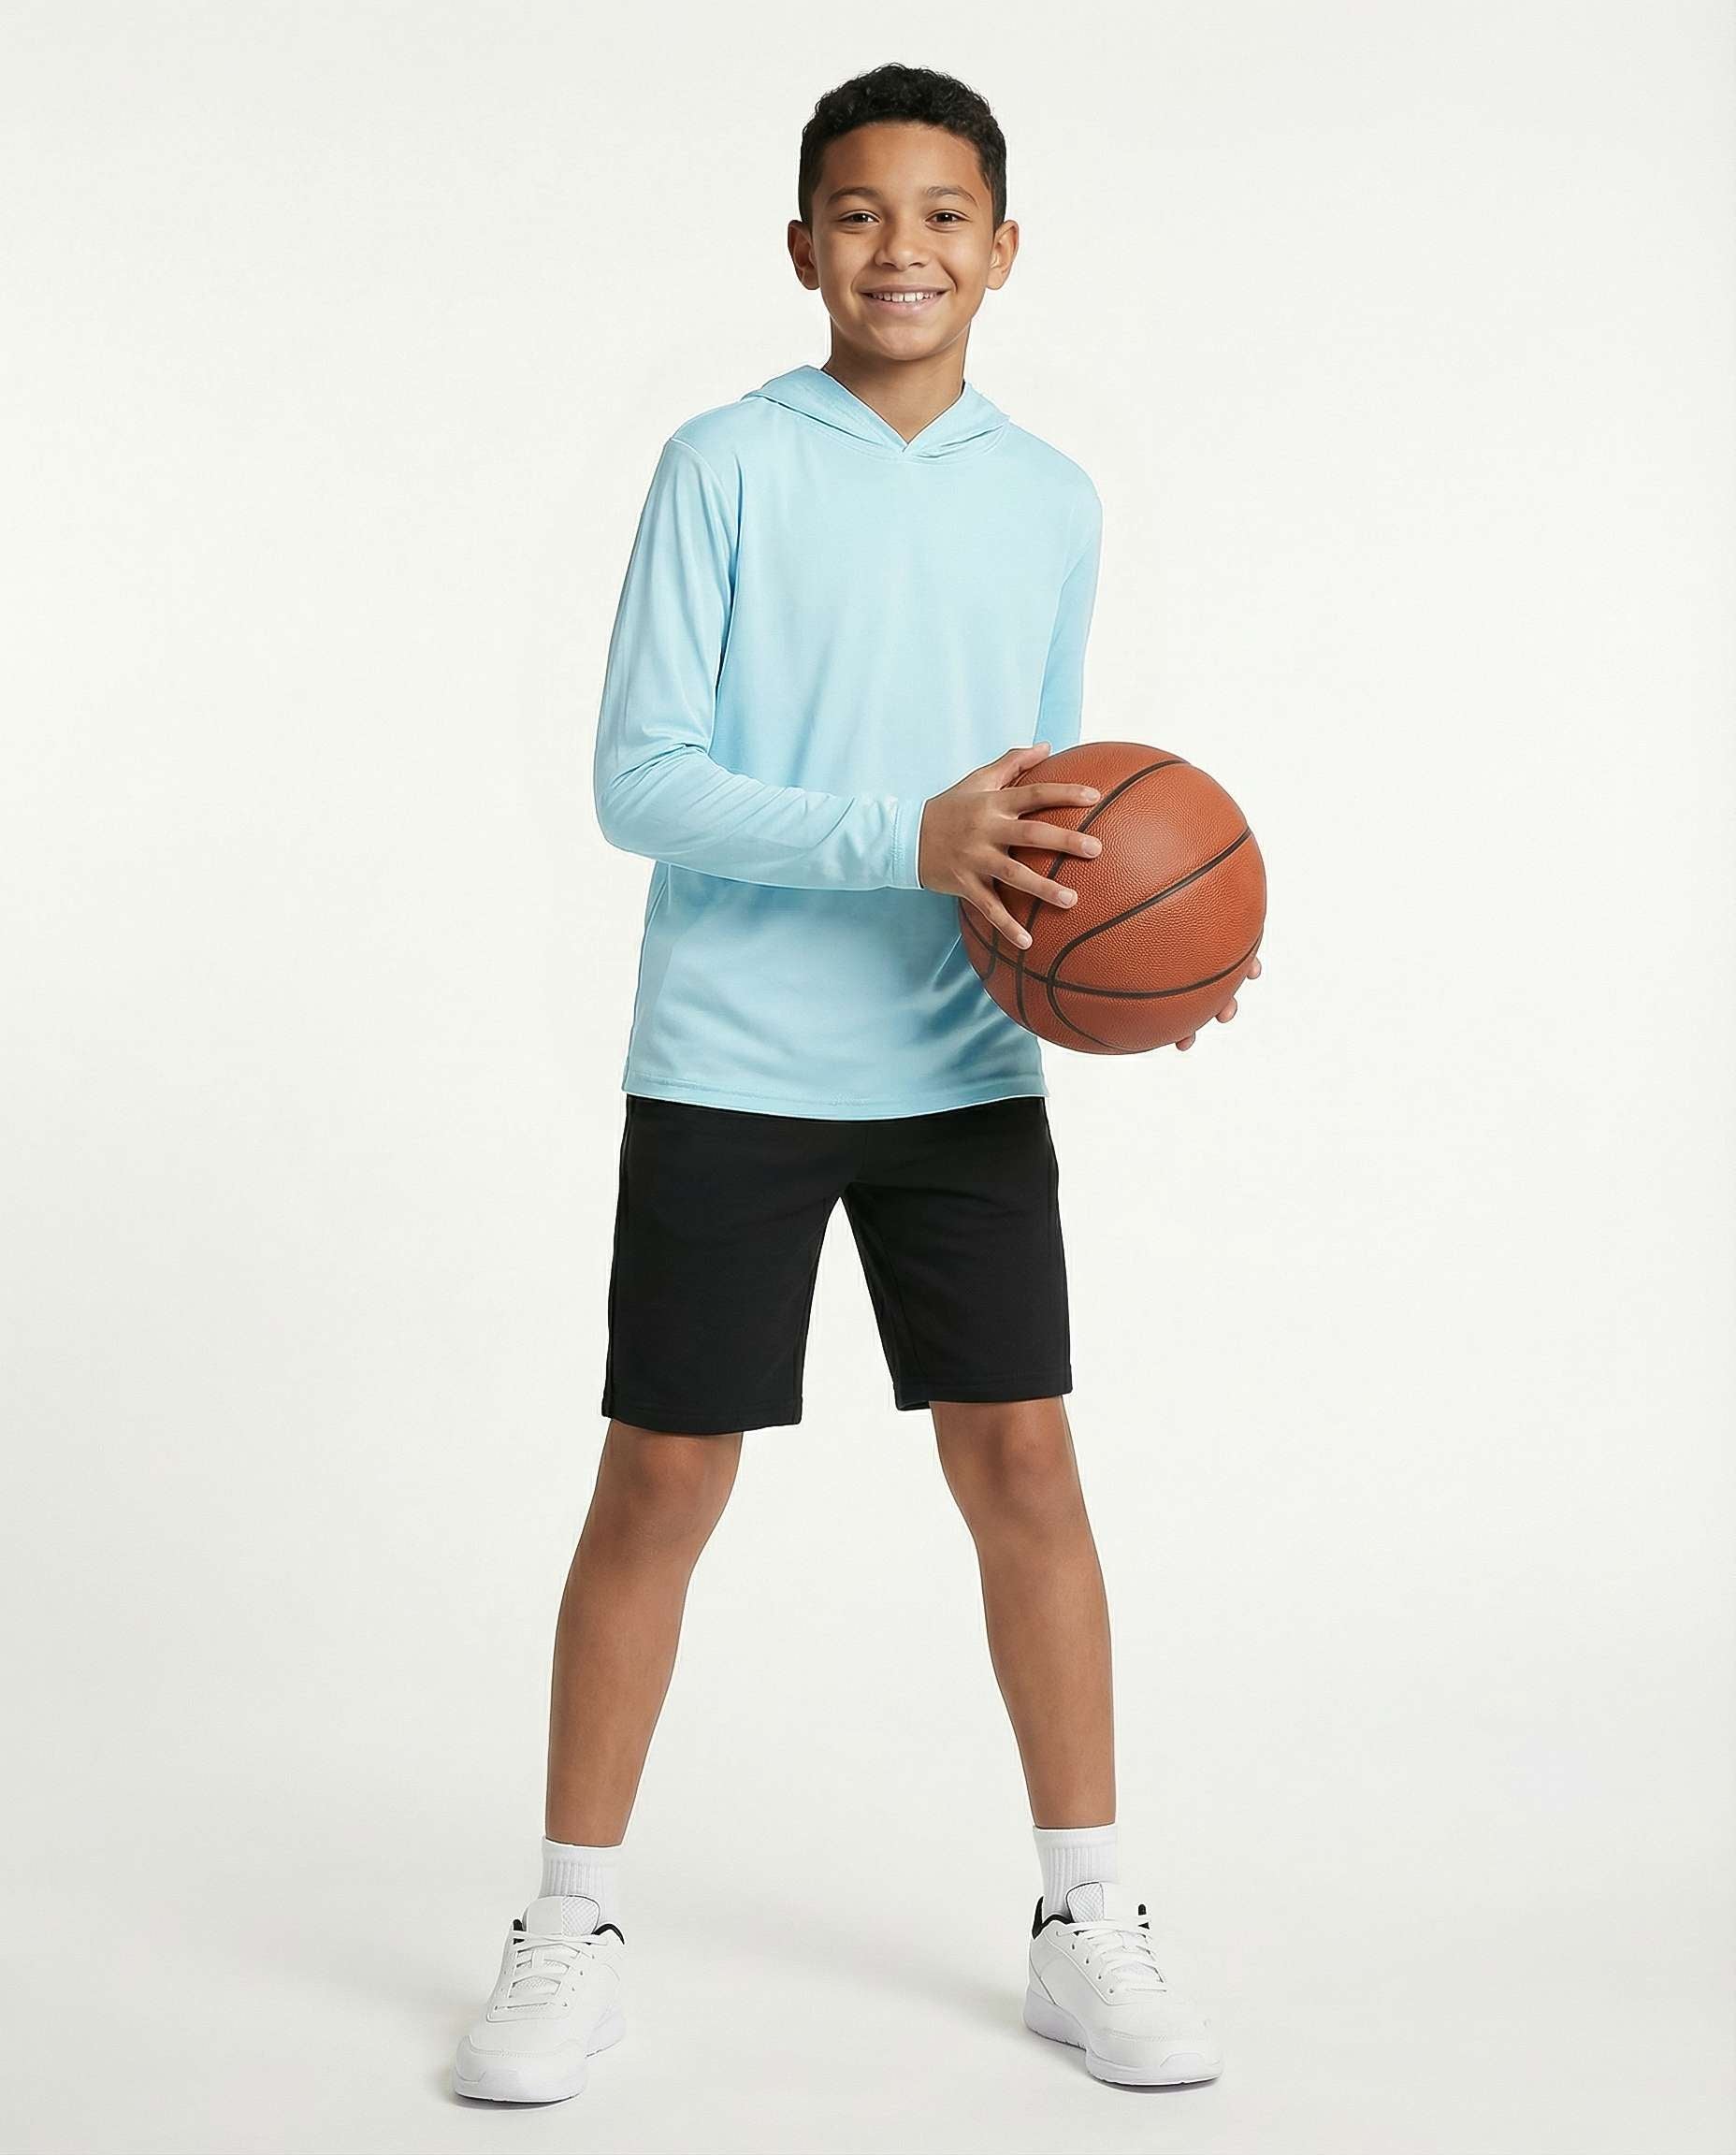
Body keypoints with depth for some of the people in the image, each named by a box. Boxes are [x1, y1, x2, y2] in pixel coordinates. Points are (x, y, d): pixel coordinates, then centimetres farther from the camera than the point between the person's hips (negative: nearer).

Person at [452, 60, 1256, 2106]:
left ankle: (1086, 1922, 18)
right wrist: (906, 840, -21)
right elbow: (640, 779, -10)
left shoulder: (1051, 502, 10)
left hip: (964, 1071, 4)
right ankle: (572, 1928, 17)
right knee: (661, 1480, 2)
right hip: (729, 1072, -3)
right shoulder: (727, 466, -5)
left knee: (1023, 1466, 3)